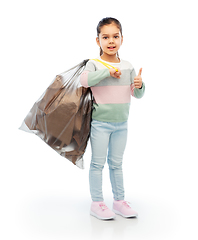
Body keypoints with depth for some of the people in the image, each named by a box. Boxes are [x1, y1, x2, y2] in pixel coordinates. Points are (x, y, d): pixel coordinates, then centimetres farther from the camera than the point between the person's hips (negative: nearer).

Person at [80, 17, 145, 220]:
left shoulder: (127, 66, 6)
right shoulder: (94, 64, -7)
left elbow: (137, 94, 10)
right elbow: (84, 79, -28)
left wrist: (139, 85, -12)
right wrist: (108, 71, -28)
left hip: (121, 124, 4)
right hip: (100, 123, -4)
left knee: (116, 163, 14)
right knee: (98, 163, 3)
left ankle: (119, 201, 24)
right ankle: (97, 203, 14)